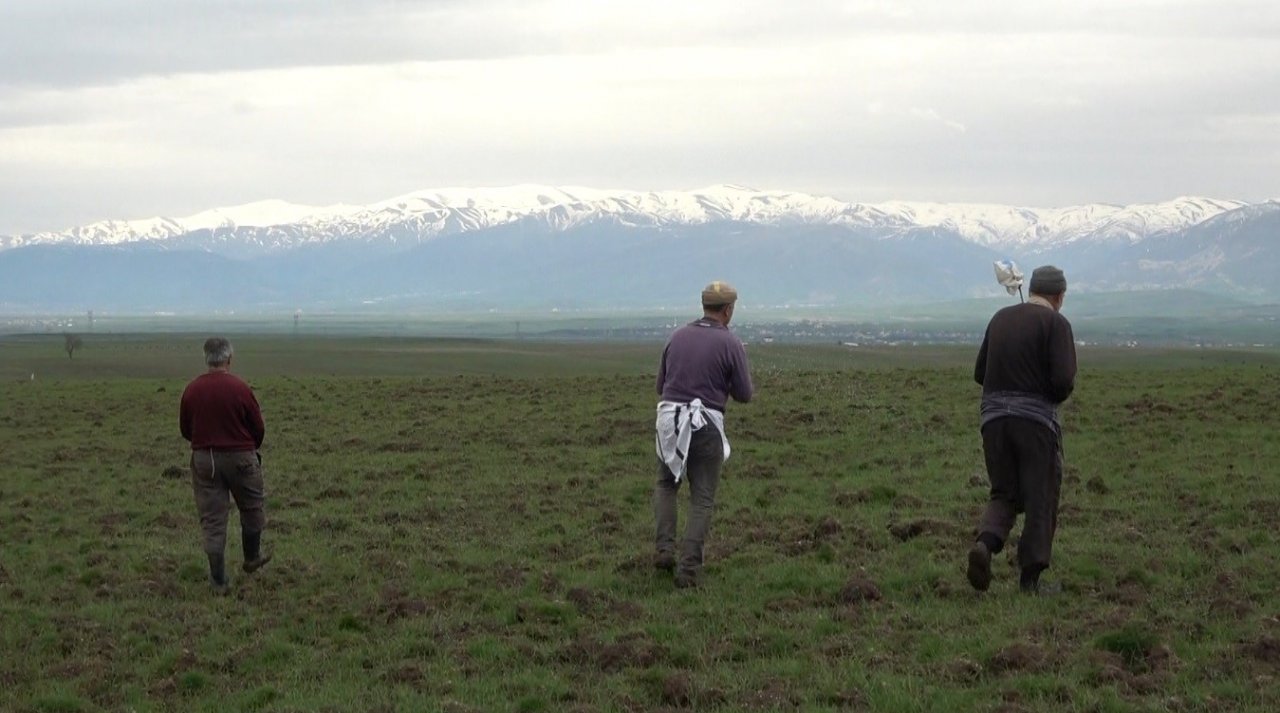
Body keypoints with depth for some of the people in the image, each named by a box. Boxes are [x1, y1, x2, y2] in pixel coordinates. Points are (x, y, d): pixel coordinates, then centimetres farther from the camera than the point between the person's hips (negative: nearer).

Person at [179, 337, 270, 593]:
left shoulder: (192, 389, -5)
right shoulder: (240, 388, -13)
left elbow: (184, 429, 6)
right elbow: (259, 428, -4)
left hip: (203, 459, 2)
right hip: (240, 457, -2)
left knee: (212, 519, 7)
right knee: (251, 509, 21)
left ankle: (218, 580, 8)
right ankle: (252, 558, 37)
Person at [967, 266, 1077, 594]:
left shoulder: (1000, 318, 12)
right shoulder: (1055, 322, -5)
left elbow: (980, 373, 16)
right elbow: (1064, 379, -14)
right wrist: (1054, 397, 7)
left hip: (993, 416, 5)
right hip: (1036, 417, -4)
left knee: (1004, 493, 14)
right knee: (1040, 500, 6)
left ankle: (986, 542, -15)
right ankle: (1030, 578, 6)